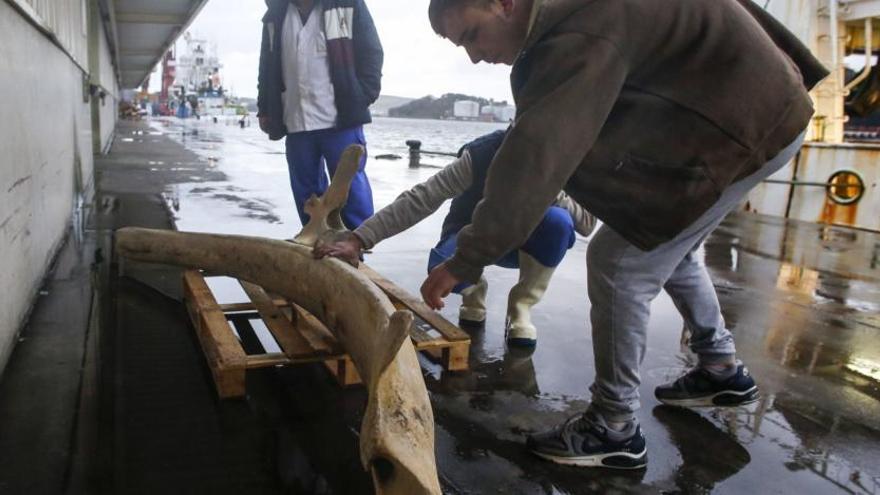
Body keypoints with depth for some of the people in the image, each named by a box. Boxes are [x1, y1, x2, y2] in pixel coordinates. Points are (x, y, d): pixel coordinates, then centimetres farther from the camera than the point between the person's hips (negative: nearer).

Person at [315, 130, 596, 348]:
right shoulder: (481, 155, -30)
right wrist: (357, 240, -41)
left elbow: (588, 224, -24)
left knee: (557, 221, -32)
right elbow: (419, 199, -34)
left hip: (521, 242, 2)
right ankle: (473, 293, 4)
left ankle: (520, 309, -10)